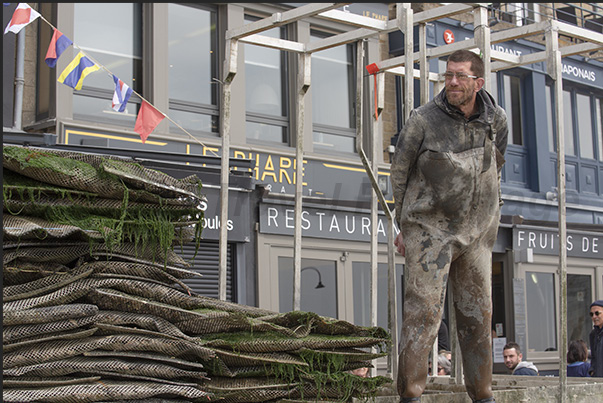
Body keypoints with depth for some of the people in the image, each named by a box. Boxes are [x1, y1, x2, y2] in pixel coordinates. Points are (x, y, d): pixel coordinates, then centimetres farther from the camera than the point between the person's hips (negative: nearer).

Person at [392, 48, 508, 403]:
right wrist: (404, 224, 5)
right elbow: (400, 172, 1)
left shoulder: (497, 120, 1)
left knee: (478, 314, 9)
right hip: (429, 228, -4)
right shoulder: (424, 119, -11)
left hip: (476, 232, 4)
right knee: (424, 309, -12)